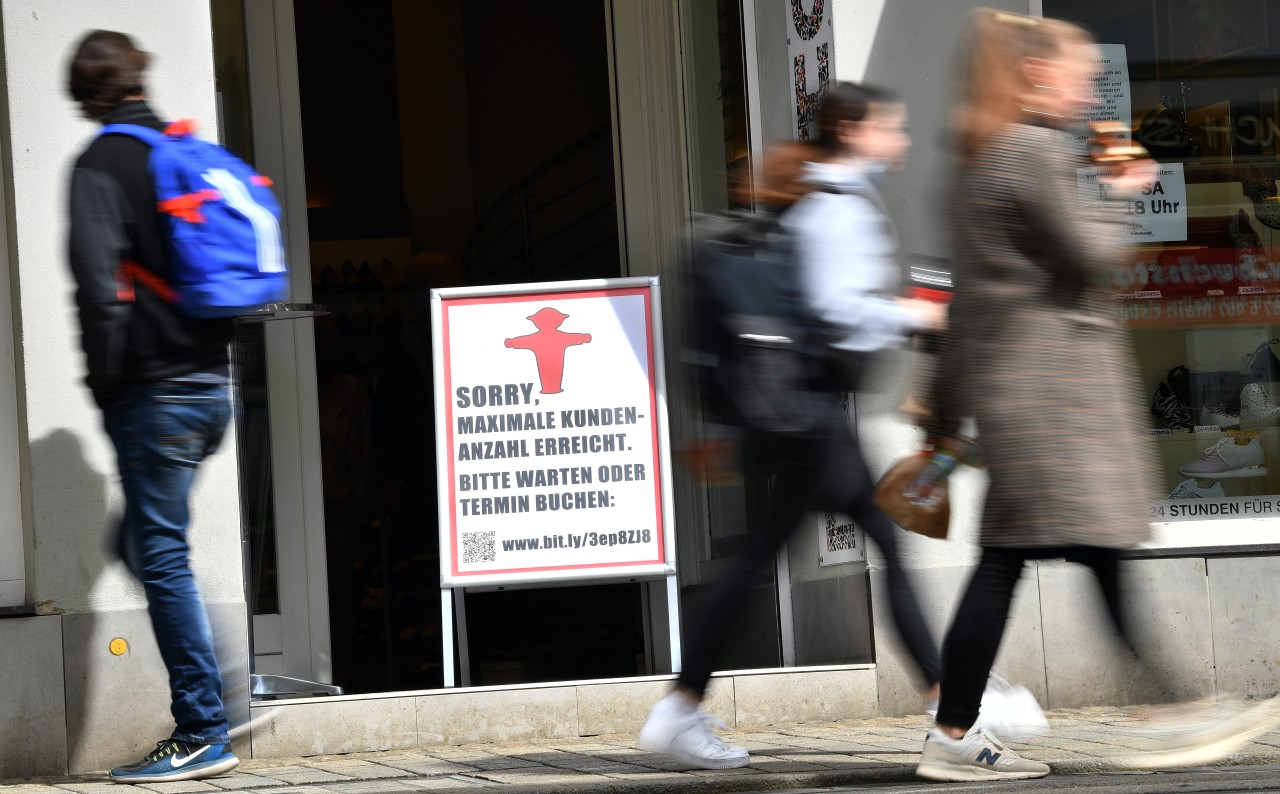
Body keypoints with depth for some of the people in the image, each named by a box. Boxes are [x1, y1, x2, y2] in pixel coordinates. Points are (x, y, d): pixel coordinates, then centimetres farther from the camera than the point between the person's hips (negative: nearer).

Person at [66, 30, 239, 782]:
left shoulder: (101, 164, -8)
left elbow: (100, 284, -18)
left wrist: (107, 385, -8)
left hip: (154, 393, -7)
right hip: (212, 385, 7)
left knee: (163, 557, -3)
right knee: (147, 544, 18)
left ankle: (203, 735, -2)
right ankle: (201, 724, 14)